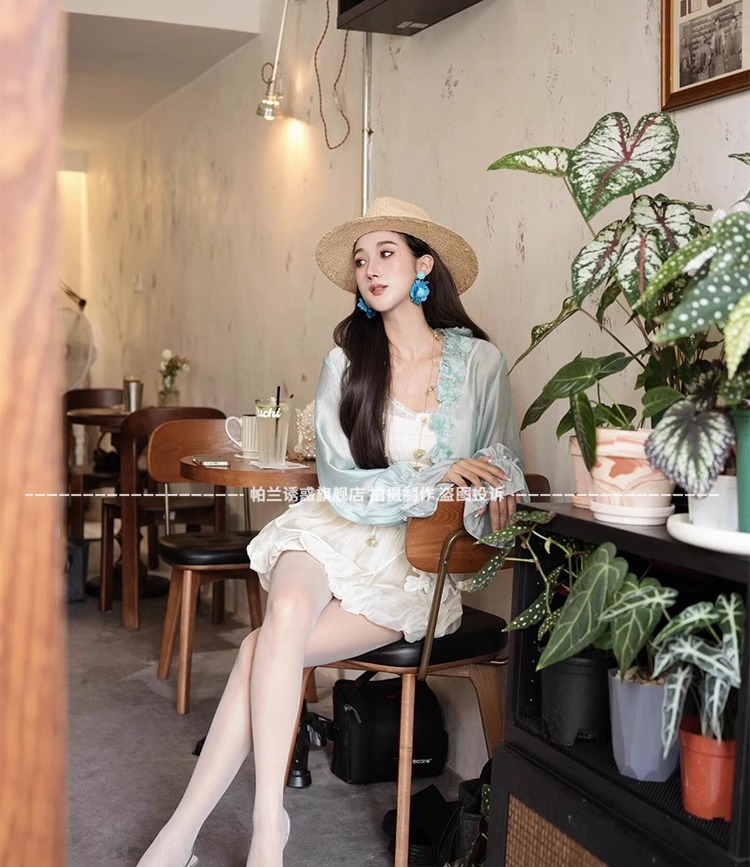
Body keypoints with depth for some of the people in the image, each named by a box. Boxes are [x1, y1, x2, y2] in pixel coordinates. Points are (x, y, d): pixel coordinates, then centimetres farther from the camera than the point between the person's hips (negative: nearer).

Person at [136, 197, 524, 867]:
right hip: (339, 530, 2)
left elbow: (503, 469, 6)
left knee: (267, 649, -24)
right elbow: (341, 483, -4)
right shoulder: (345, 364, 3)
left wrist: (491, 496, -19)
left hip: (421, 559, -1)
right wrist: (436, 480, -18)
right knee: (286, 614, -33)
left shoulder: (479, 361, 0)